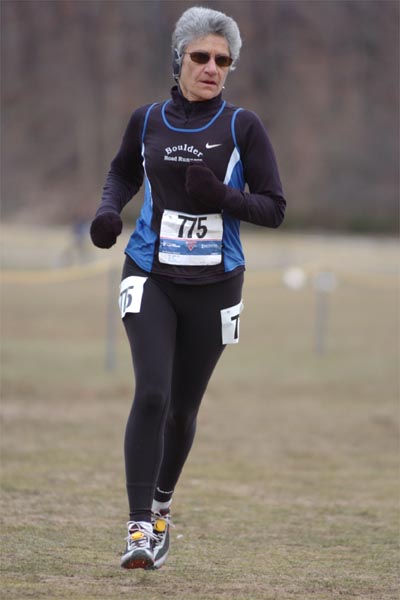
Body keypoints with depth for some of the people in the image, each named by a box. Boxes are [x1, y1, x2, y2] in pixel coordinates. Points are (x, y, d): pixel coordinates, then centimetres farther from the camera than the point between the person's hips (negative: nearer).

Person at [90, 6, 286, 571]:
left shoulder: (242, 126, -3)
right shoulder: (147, 121, 3)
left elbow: (274, 208, -2)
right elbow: (123, 172, 23)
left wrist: (222, 196, -19)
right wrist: (108, 209, 2)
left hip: (213, 287, 0)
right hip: (151, 277, 0)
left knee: (183, 407, 11)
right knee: (151, 394, -17)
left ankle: (161, 504, 36)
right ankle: (140, 526, -16)